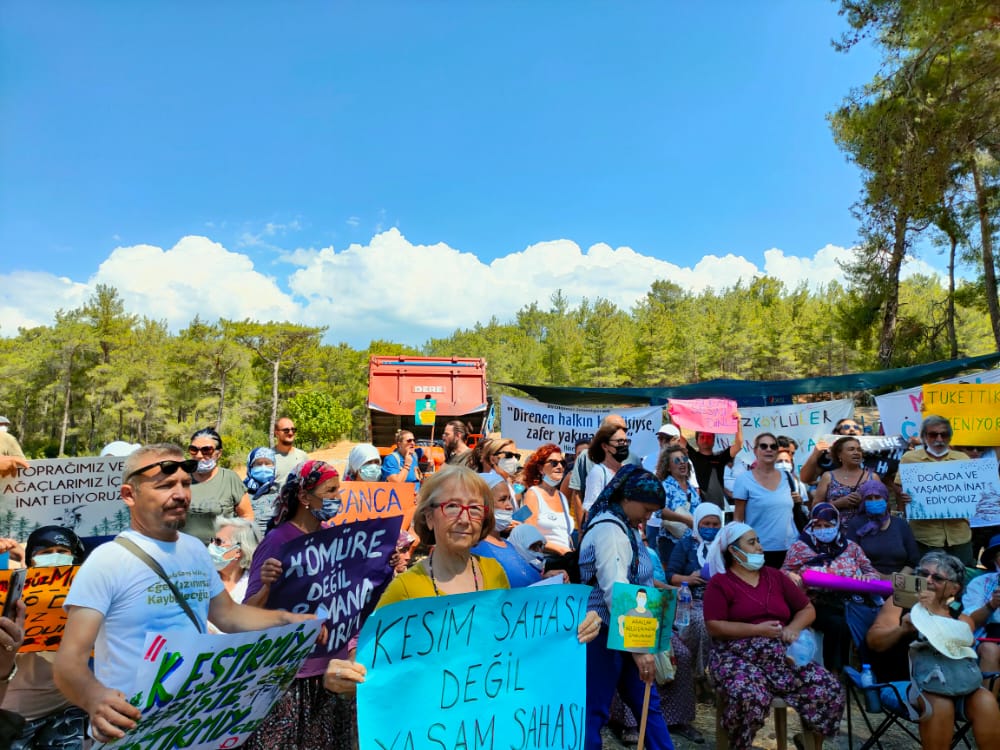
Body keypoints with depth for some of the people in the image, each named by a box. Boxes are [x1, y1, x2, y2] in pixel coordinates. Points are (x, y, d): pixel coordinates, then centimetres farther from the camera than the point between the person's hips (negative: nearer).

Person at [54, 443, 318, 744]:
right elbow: (69, 661, -18)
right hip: (130, 731, -5)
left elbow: (227, 614, 12)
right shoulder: (107, 561, -16)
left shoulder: (196, 550, 3)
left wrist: (285, 619, -3)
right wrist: (94, 698, -39)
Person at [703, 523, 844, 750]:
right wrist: (758, 630, -14)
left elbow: (808, 609, 18)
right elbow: (714, 627, -9)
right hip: (738, 657, -5)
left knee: (829, 689, -14)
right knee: (750, 697, -34)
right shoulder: (720, 583, 0)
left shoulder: (775, 576, 16)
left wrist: (793, 628, -3)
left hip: (782, 655, 5)